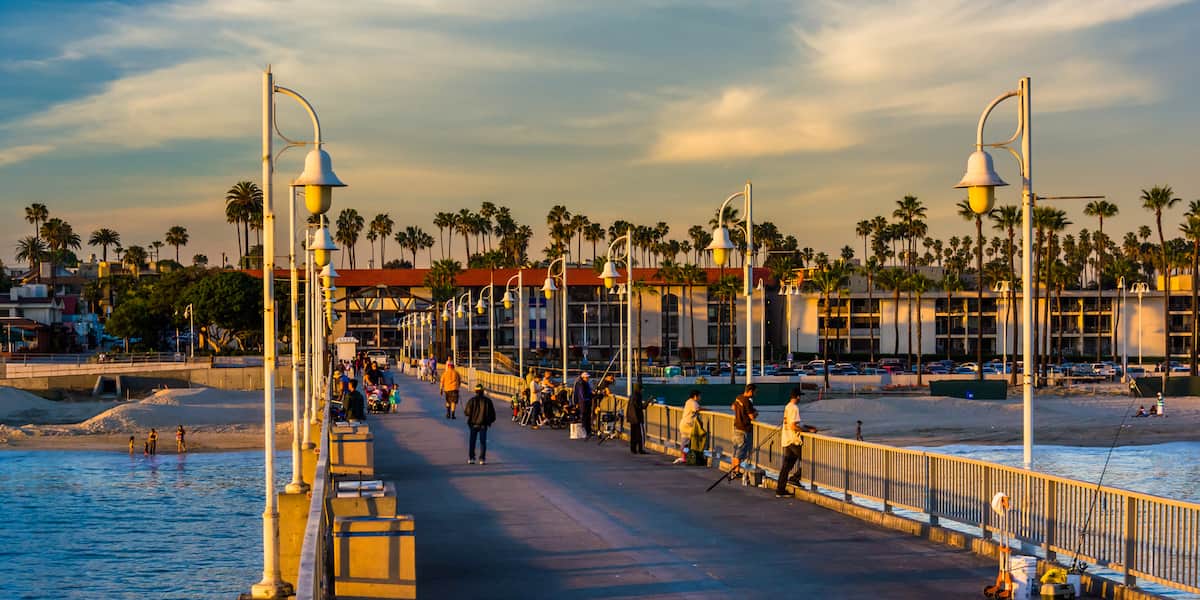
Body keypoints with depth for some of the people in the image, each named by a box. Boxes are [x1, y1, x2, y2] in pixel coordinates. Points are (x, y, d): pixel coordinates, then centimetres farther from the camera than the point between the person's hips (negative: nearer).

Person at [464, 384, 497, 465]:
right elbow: (492, 412, 0)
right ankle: (482, 459, -2)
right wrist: (490, 421, 16)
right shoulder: (487, 400, -4)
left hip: (473, 424, 0)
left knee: (472, 441, 11)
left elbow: (467, 412, -9)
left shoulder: (472, 400, -7)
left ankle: (470, 458, 10)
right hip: (483, 424, 0)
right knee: (483, 442, 4)